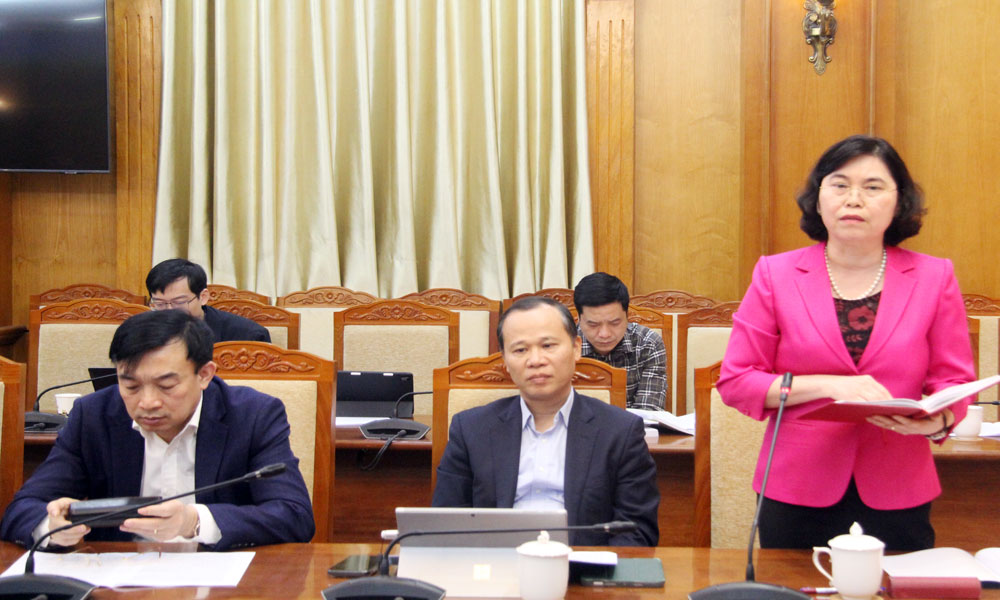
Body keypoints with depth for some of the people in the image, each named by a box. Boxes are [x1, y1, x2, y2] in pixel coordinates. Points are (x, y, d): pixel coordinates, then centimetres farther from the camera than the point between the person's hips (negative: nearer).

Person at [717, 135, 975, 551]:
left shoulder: (934, 278, 4)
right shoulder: (776, 276, 2)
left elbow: (956, 382, 5)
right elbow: (735, 382, -1)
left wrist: (936, 419, -19)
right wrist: (825, 385, -14)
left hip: (898, 497, 1)